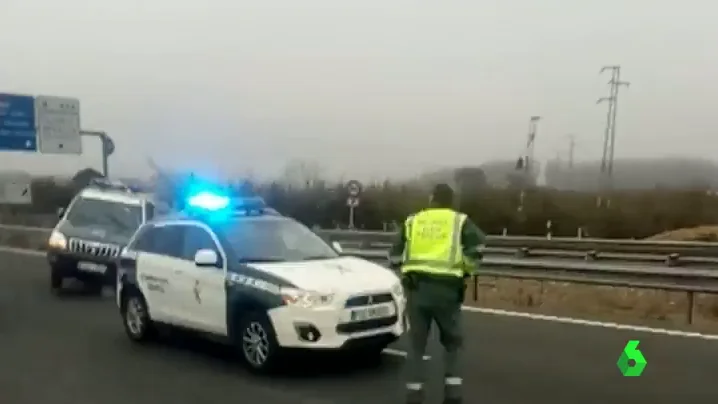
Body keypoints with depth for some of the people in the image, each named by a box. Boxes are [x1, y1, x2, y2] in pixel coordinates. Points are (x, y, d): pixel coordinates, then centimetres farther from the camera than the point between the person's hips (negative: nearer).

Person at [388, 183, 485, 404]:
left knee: (417, 344, 11)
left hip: (417, 287, 2)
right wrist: (466, 269, 6)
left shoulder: (413, 220, 15)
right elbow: (477, 246, -10)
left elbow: (394, 257, 13)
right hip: (446, 289, -1)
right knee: (452, 343, 17)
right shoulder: (460, 221, 8)